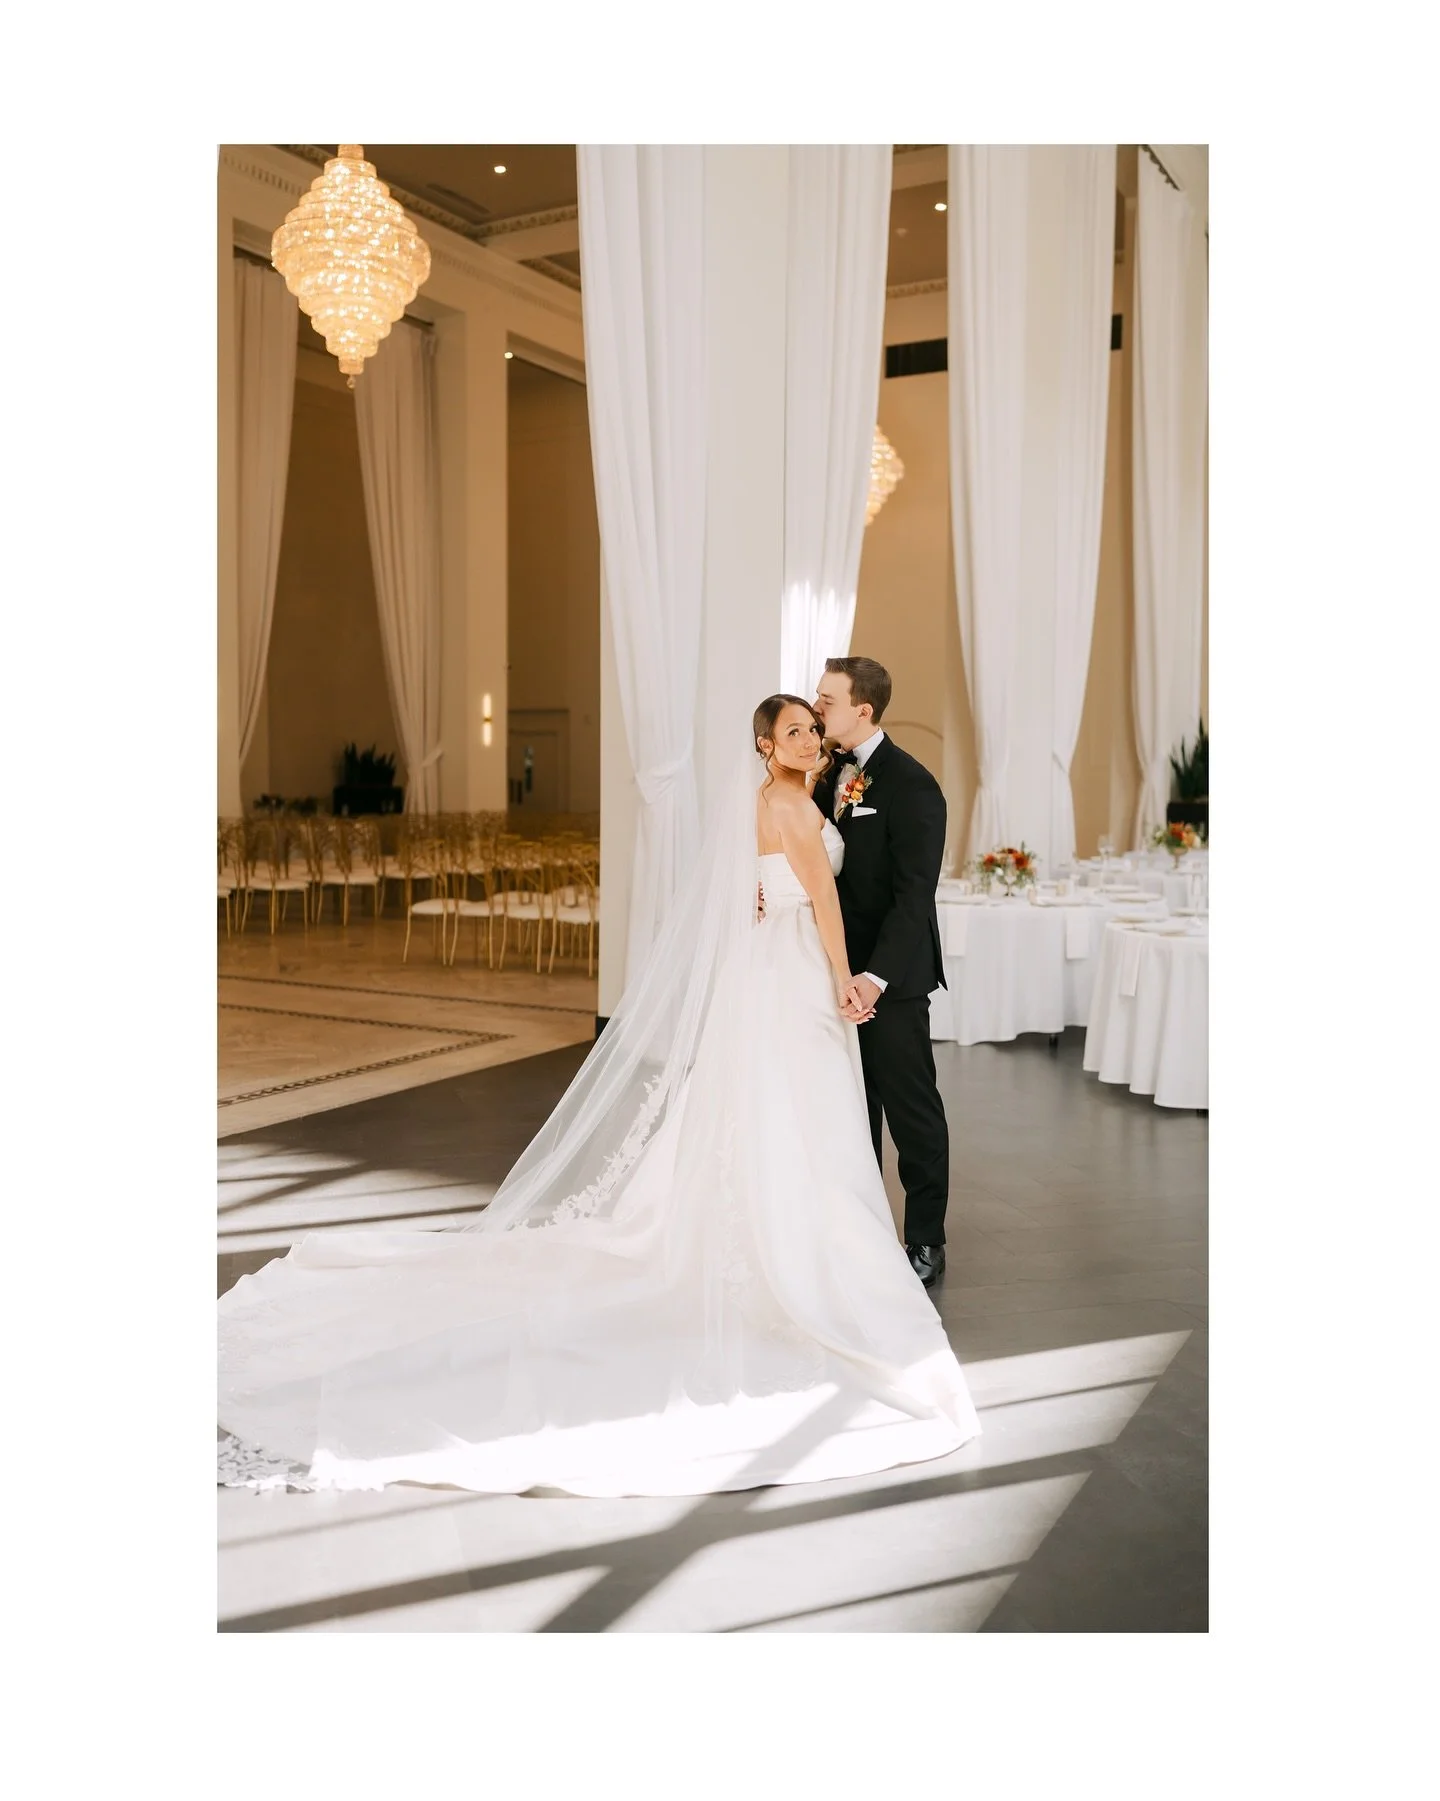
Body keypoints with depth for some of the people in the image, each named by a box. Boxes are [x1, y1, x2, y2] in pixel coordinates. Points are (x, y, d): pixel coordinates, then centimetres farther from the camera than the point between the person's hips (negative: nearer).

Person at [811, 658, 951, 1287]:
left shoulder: (910, 783, -15)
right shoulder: (830, 777, 9)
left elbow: (914, 892, -20)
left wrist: (877, 975, -27)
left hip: (891, 976, -8)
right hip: (839, 971, 8)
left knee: (911, 1109, 3)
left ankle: (926, 1242, 16)